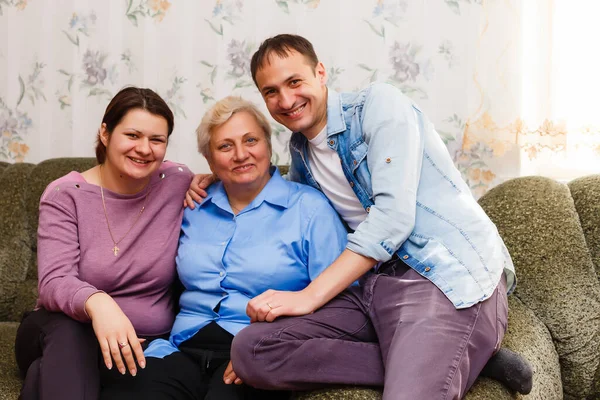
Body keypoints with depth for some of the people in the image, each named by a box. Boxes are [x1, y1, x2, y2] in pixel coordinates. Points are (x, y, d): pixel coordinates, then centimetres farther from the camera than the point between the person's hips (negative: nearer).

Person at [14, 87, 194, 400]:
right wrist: (95, 302, -39)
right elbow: (54, 282, -19)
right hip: (61, 335, -1)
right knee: (68, 334, -37)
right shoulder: (65, 194, -5)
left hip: (147, 344, 1)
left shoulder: (178, 184, -1)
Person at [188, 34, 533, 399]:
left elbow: (393, 215, -14)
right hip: (380, 283, 9)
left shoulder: (380, 105, -2)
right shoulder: (300, 150, 19)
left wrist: (310, 296, -15)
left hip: (453, 275, -9)